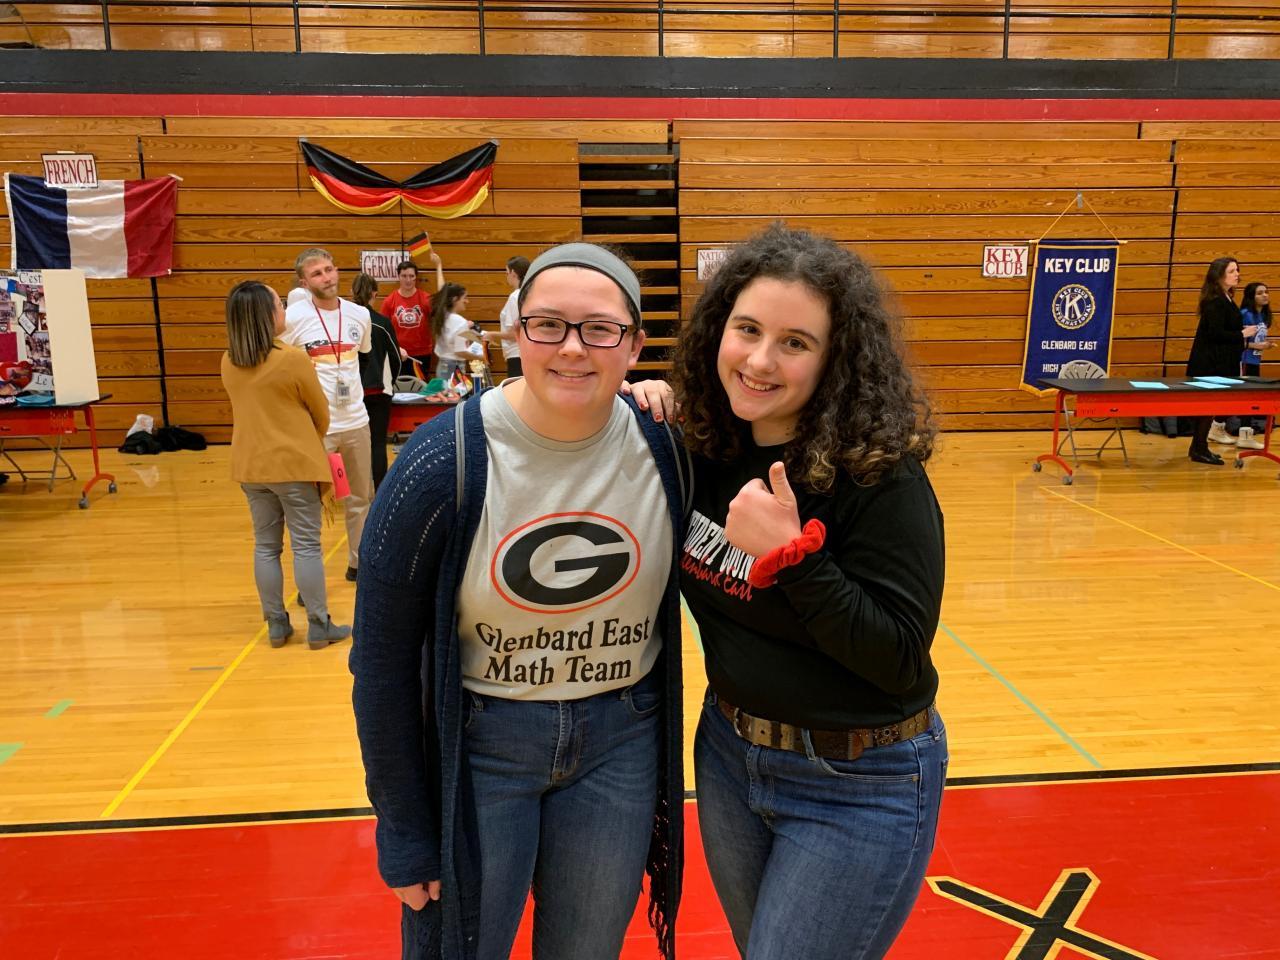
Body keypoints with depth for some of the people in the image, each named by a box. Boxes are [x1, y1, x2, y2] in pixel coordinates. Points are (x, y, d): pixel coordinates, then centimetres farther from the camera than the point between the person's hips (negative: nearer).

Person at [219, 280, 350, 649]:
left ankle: (276, 624, 19)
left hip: (250, 465, 6)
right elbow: (320, 413, -4)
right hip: (295, 463, -5)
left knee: (265, 545, 12)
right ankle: (318, 626, 7)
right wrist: (313, 443, 15)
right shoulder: (292, 359, -15)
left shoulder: (229, 363, 1)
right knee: (306, 545, 1)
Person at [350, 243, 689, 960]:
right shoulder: (443, 463, -18)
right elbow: (383, 660, -11)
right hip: (477, 745, -2)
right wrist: (405, 832, -7)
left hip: (621, 740, 3)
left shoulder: (667, 445, -11)